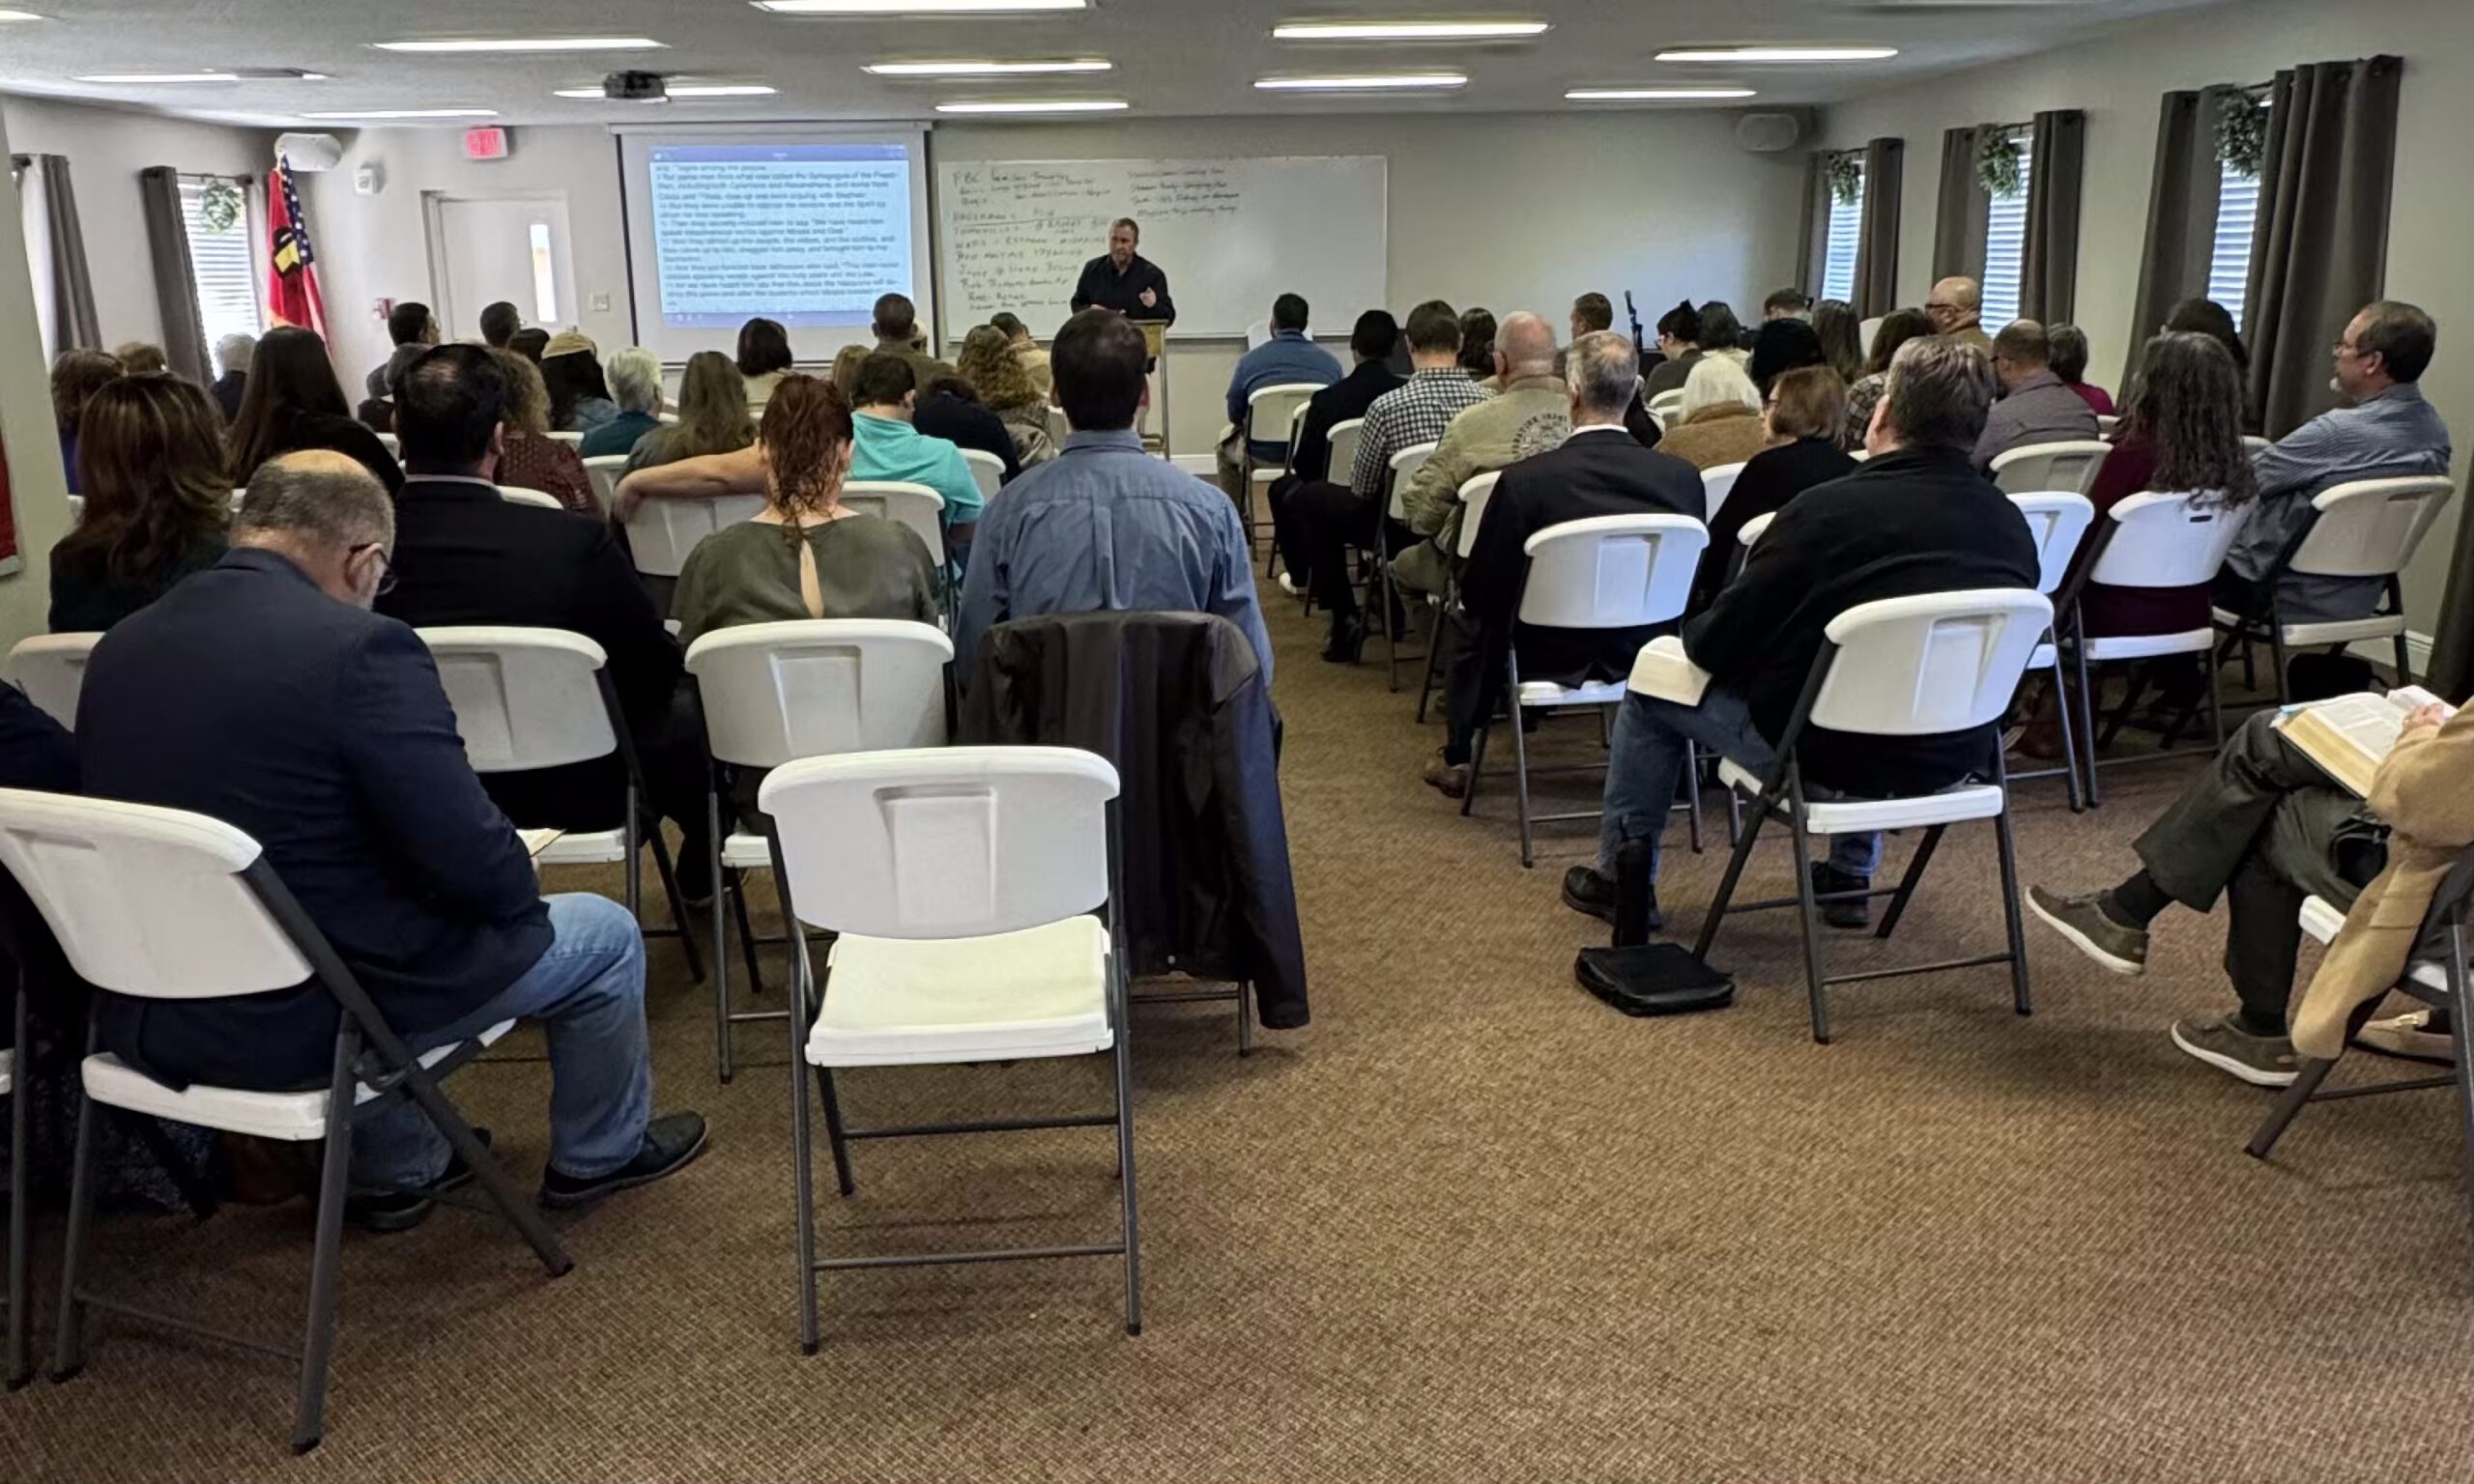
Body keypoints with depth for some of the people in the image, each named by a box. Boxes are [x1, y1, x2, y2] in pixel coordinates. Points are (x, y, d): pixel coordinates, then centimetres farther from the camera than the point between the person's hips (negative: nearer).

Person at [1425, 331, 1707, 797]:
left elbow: (1480, 592, -11)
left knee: (1476, 618, 28)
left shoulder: (1524, 480, -22)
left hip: (1552, 659, -4)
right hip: (1647, 654, 4)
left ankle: (1457, 759, 41)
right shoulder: (1683, 476, -13)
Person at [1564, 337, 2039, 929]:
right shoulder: (2011, 523, -4)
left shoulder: (1827, 509, -21)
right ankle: (1852, 874, 41)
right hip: (1951, 755, 6)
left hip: (1824, 753, -6)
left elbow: (1716, 644, -13)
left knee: (1653, 679, 16)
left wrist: (1690, 631, 11)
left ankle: (1622, 879, 25)